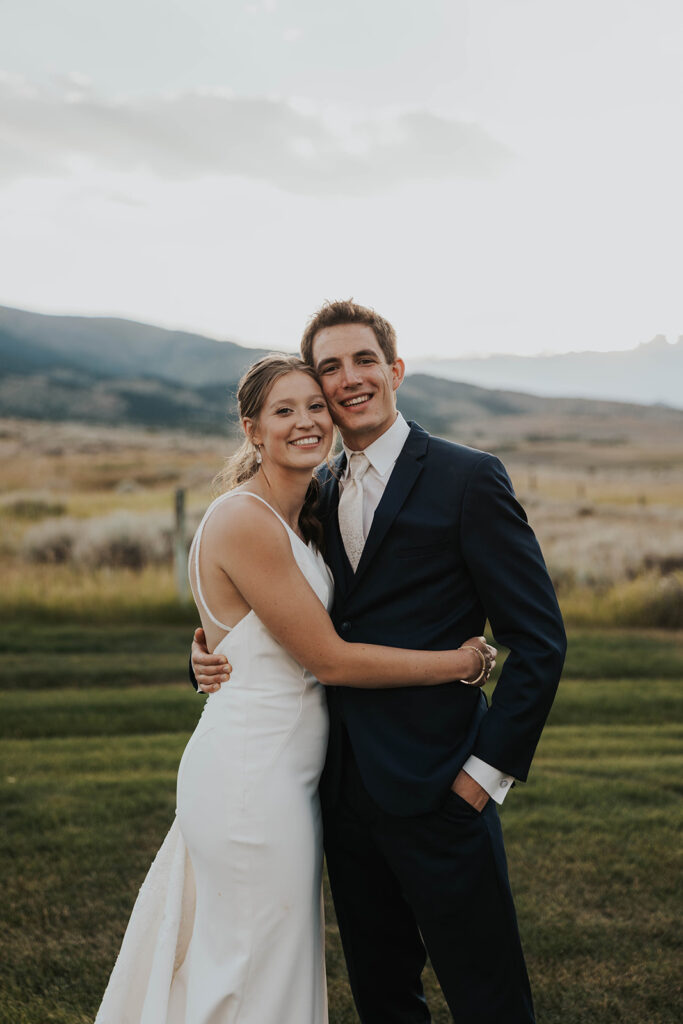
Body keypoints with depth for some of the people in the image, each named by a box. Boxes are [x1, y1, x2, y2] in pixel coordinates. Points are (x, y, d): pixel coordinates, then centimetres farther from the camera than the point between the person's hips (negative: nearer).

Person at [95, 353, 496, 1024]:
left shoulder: (301, 520, 10)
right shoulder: (244, 520, -20)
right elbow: (329, 659, -19)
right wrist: (461, 663, -12)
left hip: (280, 772, 9)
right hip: (254, 775, -9)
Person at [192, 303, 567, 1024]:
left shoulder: (468, 478, -8)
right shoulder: (321, 492, 11)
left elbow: (539, 639, -10)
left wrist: (489, 770, -13)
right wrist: (213, 655, 0)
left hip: (437, 792, -6)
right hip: (345, 790, 6)